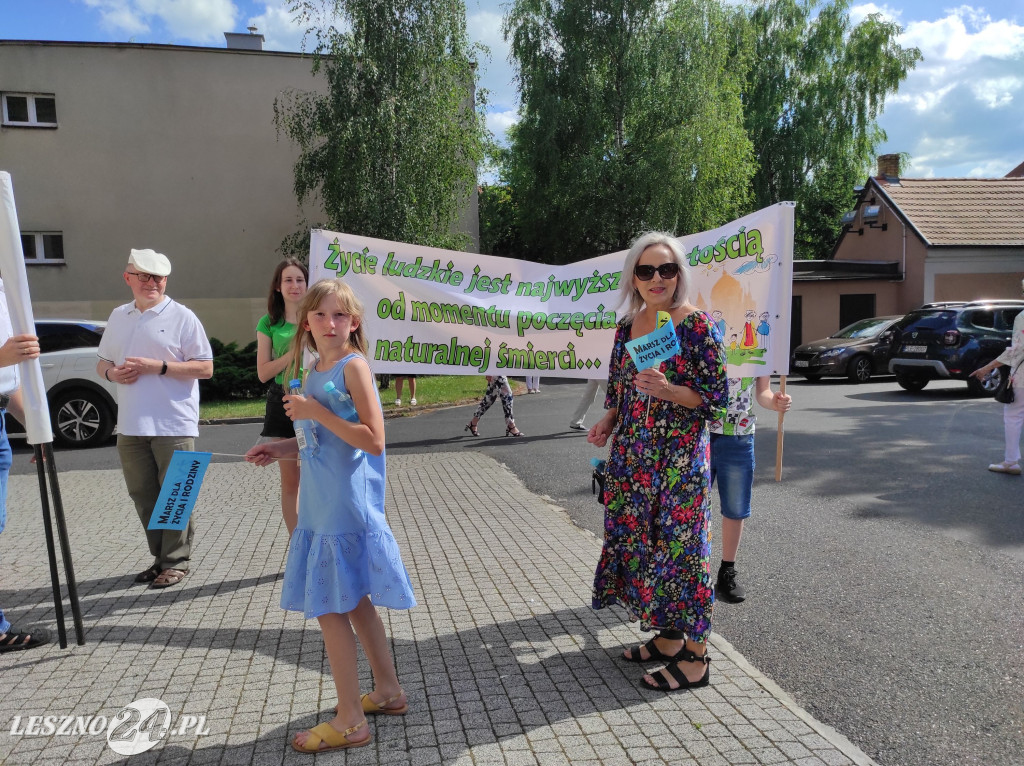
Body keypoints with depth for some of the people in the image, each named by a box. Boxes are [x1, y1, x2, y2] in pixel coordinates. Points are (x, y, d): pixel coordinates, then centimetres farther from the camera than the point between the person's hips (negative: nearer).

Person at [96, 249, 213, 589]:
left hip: (173, 426, -6)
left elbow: (205, 368, -8)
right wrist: (112, 372, -2)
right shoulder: (118, 316, 14)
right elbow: (102, 361, 22)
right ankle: (161, 557, 26)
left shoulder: (182, 317, -4)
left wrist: (158, 366, -17)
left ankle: (176, 561, 13)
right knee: (143, 496, 12)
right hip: (131, 427, 6)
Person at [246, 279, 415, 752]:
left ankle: (350, 721, 15)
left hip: (346, 507, -9)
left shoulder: (354, 365, -14)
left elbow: (373, 440, -22)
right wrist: (283, 448, 11)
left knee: (328, 606, -1)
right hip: (323, 507, 9)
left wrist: (315, 411, -21)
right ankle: (388, 693, 34)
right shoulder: (317, 369, 11)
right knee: (352, 602, 17)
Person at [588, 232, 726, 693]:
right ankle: (667, 635, 30)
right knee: (638, 539, 12)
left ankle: (695, 656, 12)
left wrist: (667, 390, -24)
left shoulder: (698, 325, -9)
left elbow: (716, 396, -10)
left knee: (679, 543, -3)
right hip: (633, 456, 7)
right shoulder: (627, 326, 10)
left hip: (681, 457, -7)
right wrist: (609, 422, 2)